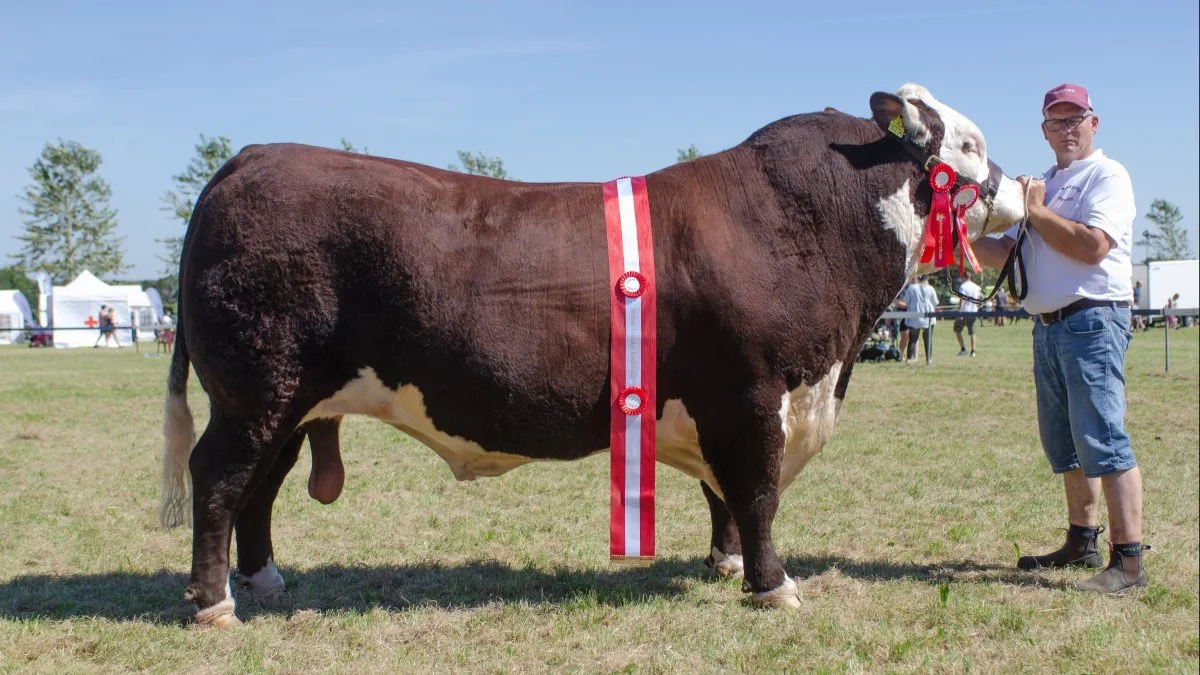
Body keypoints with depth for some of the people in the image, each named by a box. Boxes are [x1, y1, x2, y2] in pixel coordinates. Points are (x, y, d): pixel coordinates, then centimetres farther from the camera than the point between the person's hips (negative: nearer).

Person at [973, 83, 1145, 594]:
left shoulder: (1107, 175, -4)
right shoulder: (1043, 186, 21)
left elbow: (1093, 246, -19)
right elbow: (1005, 255, 20)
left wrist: (1037, 211, -10)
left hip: (1093, 320, -8)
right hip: (1047, 324, 9)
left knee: (1102, 441, -14)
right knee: (1064, 445, 14)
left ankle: (1128, 562, -13)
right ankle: (1082, 543, 27)